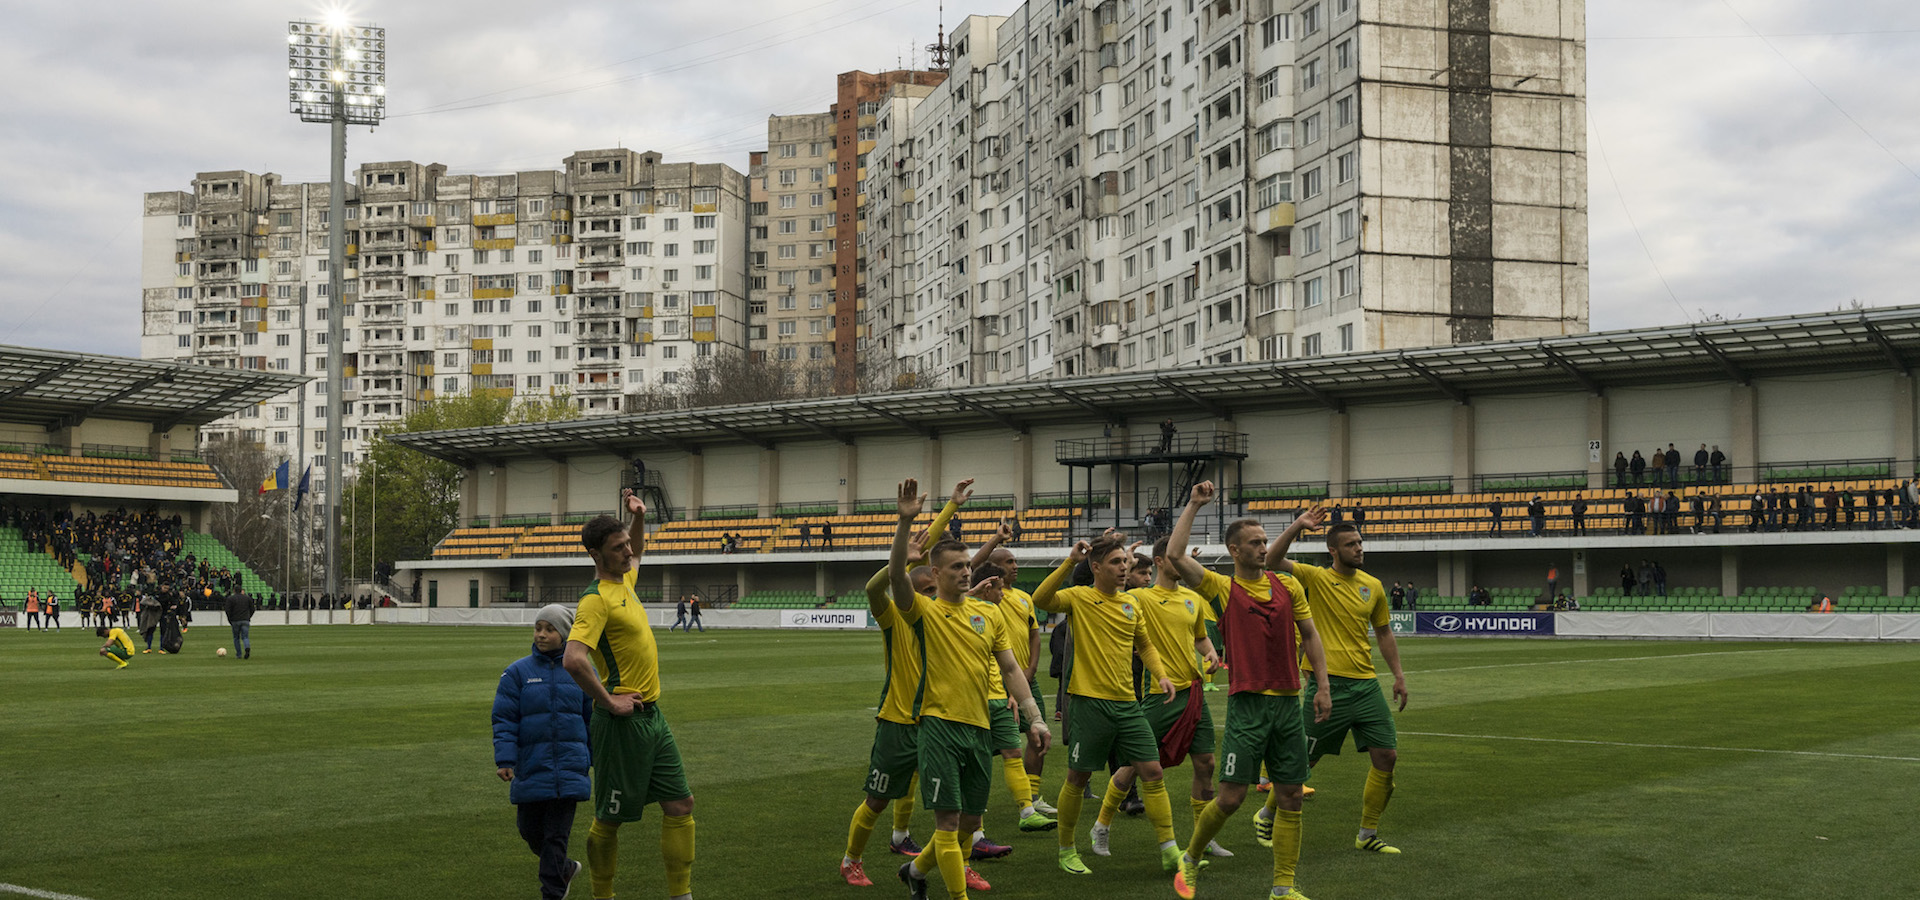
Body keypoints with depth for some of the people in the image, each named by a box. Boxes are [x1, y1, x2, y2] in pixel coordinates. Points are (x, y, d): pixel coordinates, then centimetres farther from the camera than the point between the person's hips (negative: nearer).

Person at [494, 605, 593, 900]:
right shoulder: (518, 672, 1)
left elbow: (593, 718, 11)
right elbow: (504, 719, 0)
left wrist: (599, 761, 11)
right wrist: (504, 759, -9)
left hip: (568, 770, -1)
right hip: (530, 770, 1)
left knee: (557, 834, -4)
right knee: (530, 831, 10)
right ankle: (565, 868, 36)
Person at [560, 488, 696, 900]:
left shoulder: (625, 580, 11)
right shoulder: (596, 599, -16)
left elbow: (636, 553, 37)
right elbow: (573, 659, -30)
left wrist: (638, 516, 18)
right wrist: (609, 702, -21)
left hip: (652, 716, 9)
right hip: (624, 723, -9)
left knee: (680, 806, 6)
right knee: (610, 820, 3)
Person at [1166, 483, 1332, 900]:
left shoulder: (1288, 585, 10)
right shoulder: (1222, 588, -2)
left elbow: (1309, 634, 14)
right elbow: (1175, 555, -14)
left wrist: (1323, 686, 6)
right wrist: (1194, 505, -9)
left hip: (1288, 702, 4)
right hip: (1247, 704, -4)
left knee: (1290, 797, 4)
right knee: (1231, 796, -7)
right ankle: (1191, 860, 17)